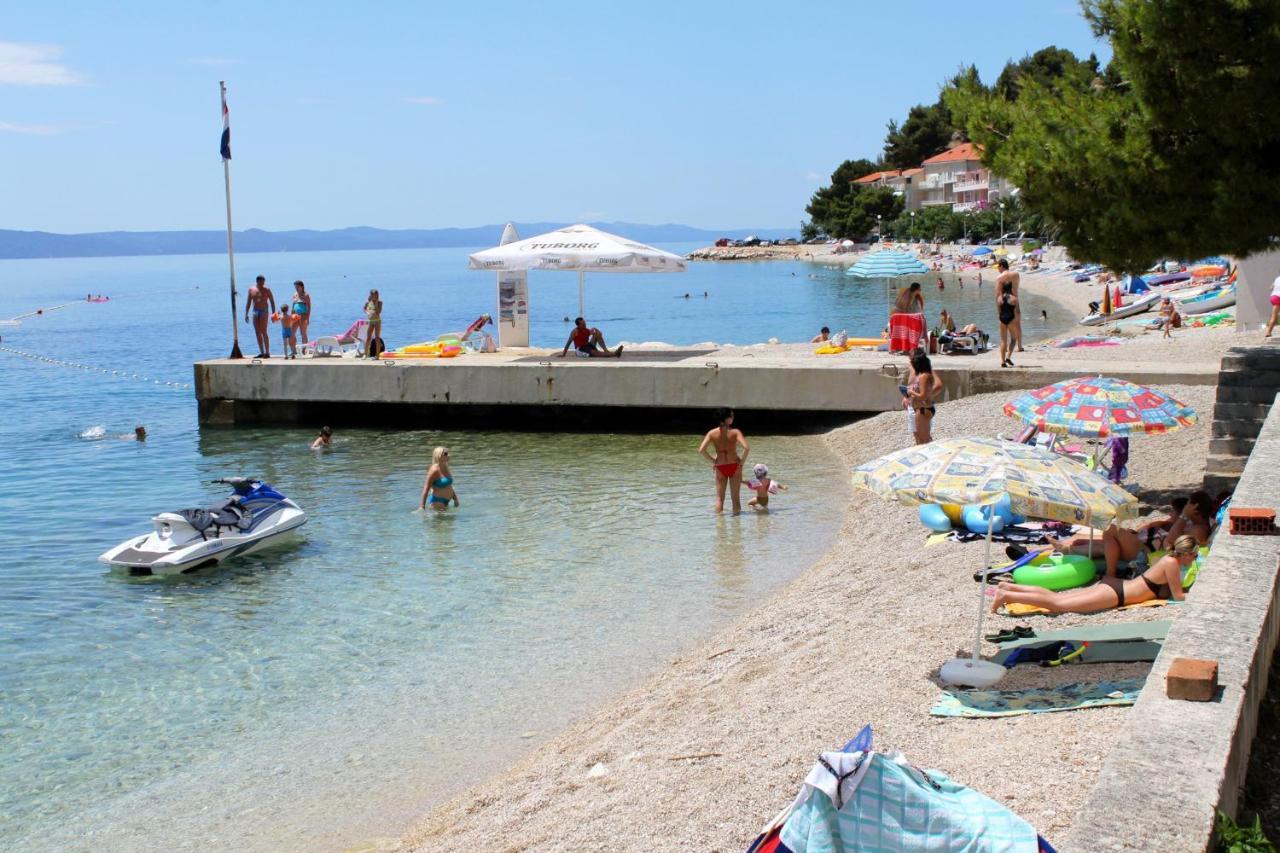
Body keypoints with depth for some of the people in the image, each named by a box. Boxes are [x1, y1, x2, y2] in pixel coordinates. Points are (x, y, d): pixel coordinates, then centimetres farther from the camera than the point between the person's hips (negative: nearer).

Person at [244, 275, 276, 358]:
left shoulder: (267, 290, -2)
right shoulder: (251, 290, 8)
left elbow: (272, 302, -1)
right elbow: (248, 302, 13)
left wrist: (273, 313, -8)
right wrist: (246, 314, 8)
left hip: (264, 311, -5)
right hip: (255, 311, 5)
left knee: (263, 332, -11)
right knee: (257, 333, 4)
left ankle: (267, 352, -9)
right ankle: (261, 352, 10)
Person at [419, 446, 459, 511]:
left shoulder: (445, 468, 10)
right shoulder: (434, 470, -17)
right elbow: (426, 488, -19)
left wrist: (455, 499, 21)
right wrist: (422, 507, -23)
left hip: (445, 501, 9)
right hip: (437, 501, -9)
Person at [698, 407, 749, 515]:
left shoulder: (712, 433, -7)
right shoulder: (735, 432, -13)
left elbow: (701, 450, -13)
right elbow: (746, 448, -24)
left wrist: (712, 461, 0)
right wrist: (742, 460, -8)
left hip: (720, 467, 1)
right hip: (735, 466, -1)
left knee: (719, 498, 11)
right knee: (736, 497, 10)